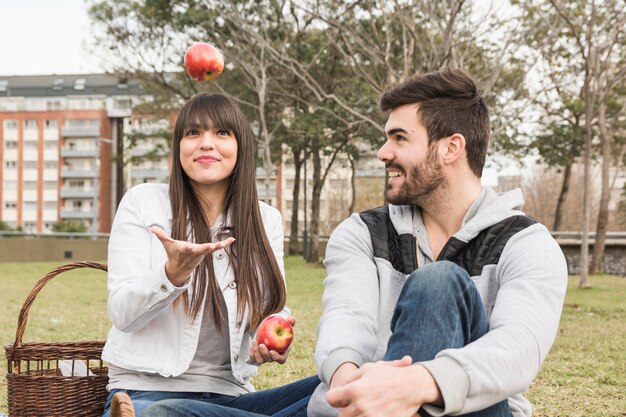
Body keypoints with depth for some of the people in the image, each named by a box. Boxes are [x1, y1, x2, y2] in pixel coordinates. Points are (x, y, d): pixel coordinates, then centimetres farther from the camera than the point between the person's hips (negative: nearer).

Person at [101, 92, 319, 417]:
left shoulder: (266, 220, 10)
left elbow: (272, 308, 10)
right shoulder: (142, 202, 0)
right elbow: (122, 314, -6)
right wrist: (173, 274, -27)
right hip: (146, 389, -7)